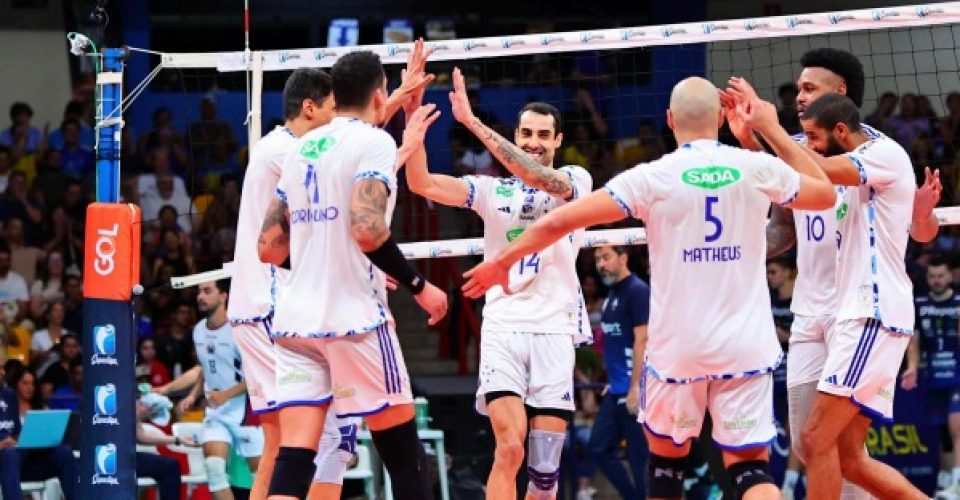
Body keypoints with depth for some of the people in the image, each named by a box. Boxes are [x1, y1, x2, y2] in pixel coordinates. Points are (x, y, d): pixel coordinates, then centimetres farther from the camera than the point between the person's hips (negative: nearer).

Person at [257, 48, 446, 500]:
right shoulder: (374, 142, -5)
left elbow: (268, 247, 17)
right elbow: (367, 229, -21)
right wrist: (418, 285, -9)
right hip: (354, 318, -6)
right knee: (404, 451, 7)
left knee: (294, 455, -3)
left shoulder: (302, 148, 15)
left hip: (295, 321, 6)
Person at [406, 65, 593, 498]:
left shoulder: (576, 180, 7)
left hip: (555, 331, 0)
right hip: (503, 328, 0)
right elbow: (421, 183, 1)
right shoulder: (492, 190, 11)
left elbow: (538, 177, -15)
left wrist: (473, 122, -21)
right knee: (510, 448, -19)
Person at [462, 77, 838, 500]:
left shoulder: (652, 178, -7)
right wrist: (773, 130, 24)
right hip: (746, 349, 1)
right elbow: (826, 195, 19)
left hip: (677, 349, -1)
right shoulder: (758, 169, -1)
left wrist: (502, 261, 7)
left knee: (665, 455, 20)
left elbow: (560, 220, -8)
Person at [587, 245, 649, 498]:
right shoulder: (612, 294, 15)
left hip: (632, 390, -9)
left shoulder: (638, 291, -11)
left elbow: (641, 341, -17)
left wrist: (635, 387, -21)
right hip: (616, 390, 9)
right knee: (599, 448, 9)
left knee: (639, 455, -5)